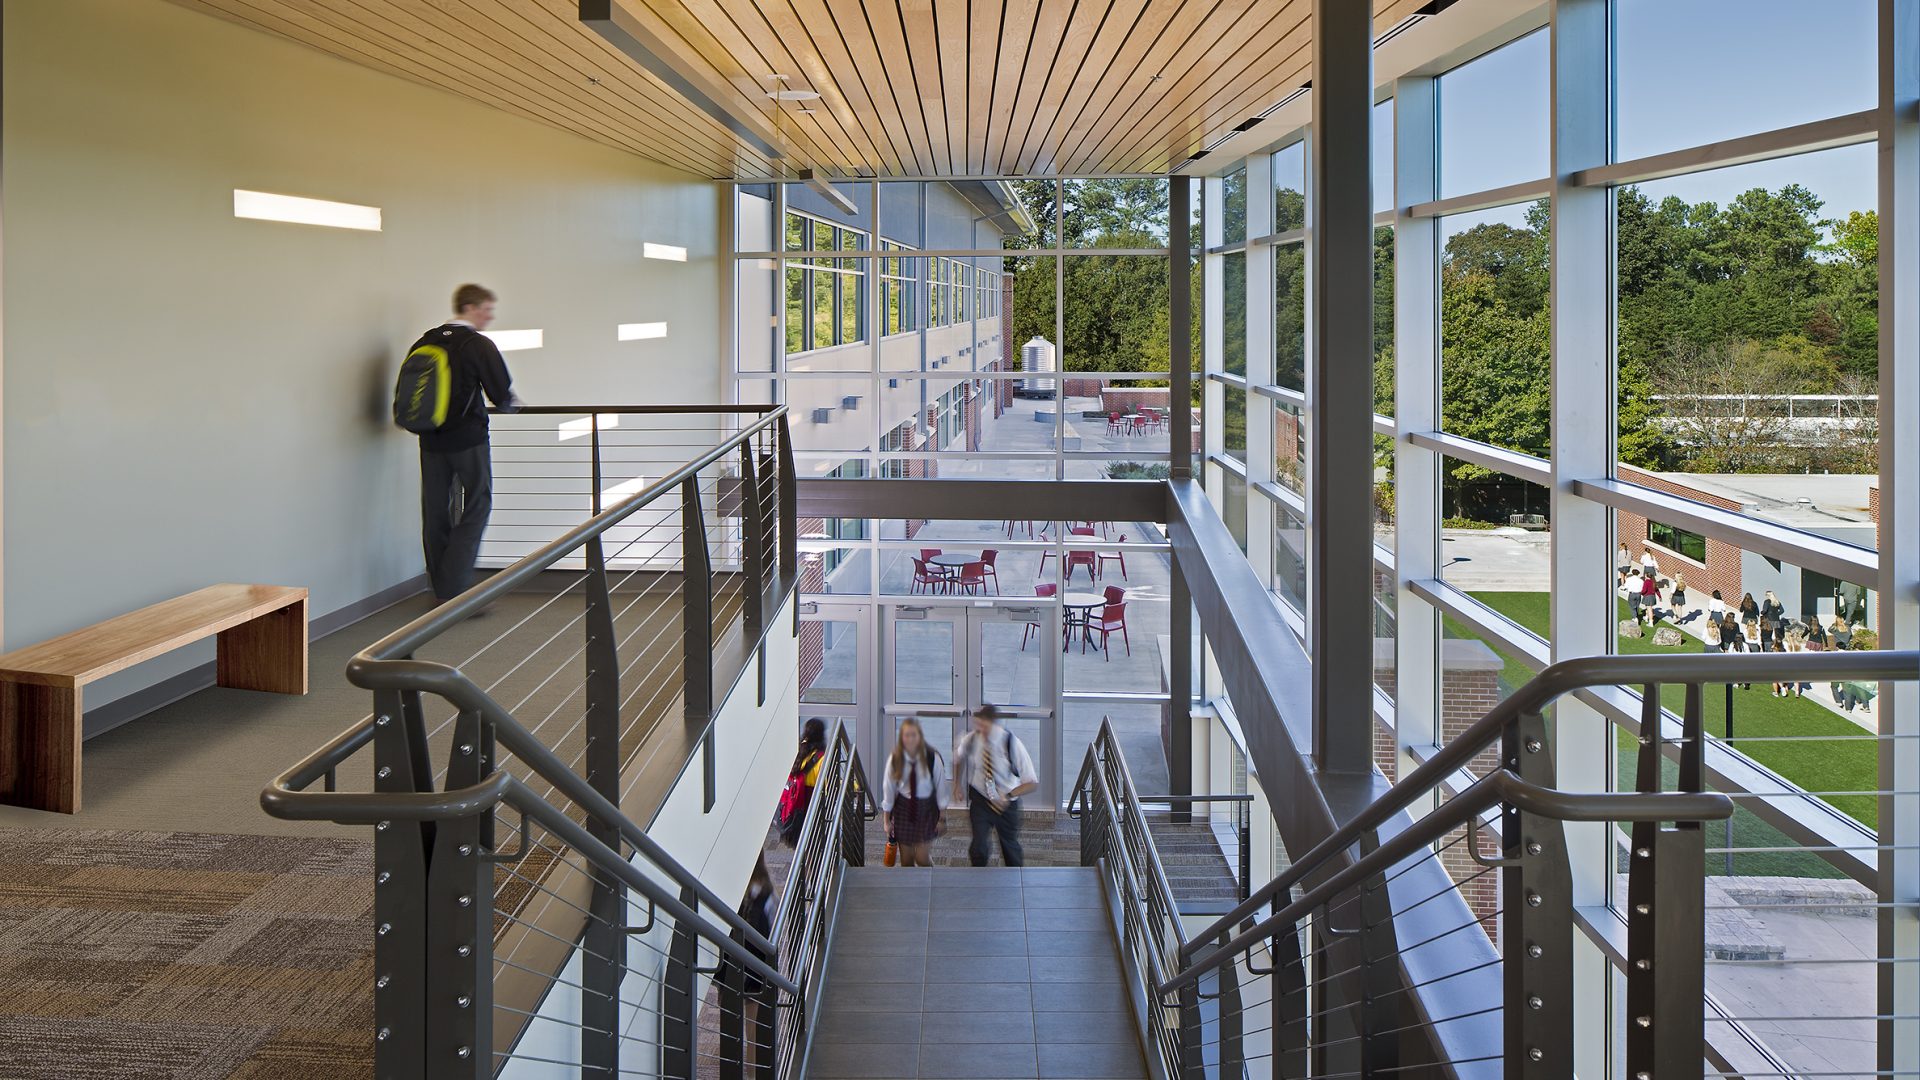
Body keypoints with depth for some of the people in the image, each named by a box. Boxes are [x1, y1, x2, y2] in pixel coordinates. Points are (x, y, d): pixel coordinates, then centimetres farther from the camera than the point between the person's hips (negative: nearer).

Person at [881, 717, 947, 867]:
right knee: (906, 859, 7)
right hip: (903, 808, 2)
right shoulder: (894, 759, -11)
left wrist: (942, 817, -2)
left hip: (926, 809, -2)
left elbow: (941, 787, -6)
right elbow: (888, 789, -2)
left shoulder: (932, 758, -15)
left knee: (922, 858, -4)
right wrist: (886, 820, 3)